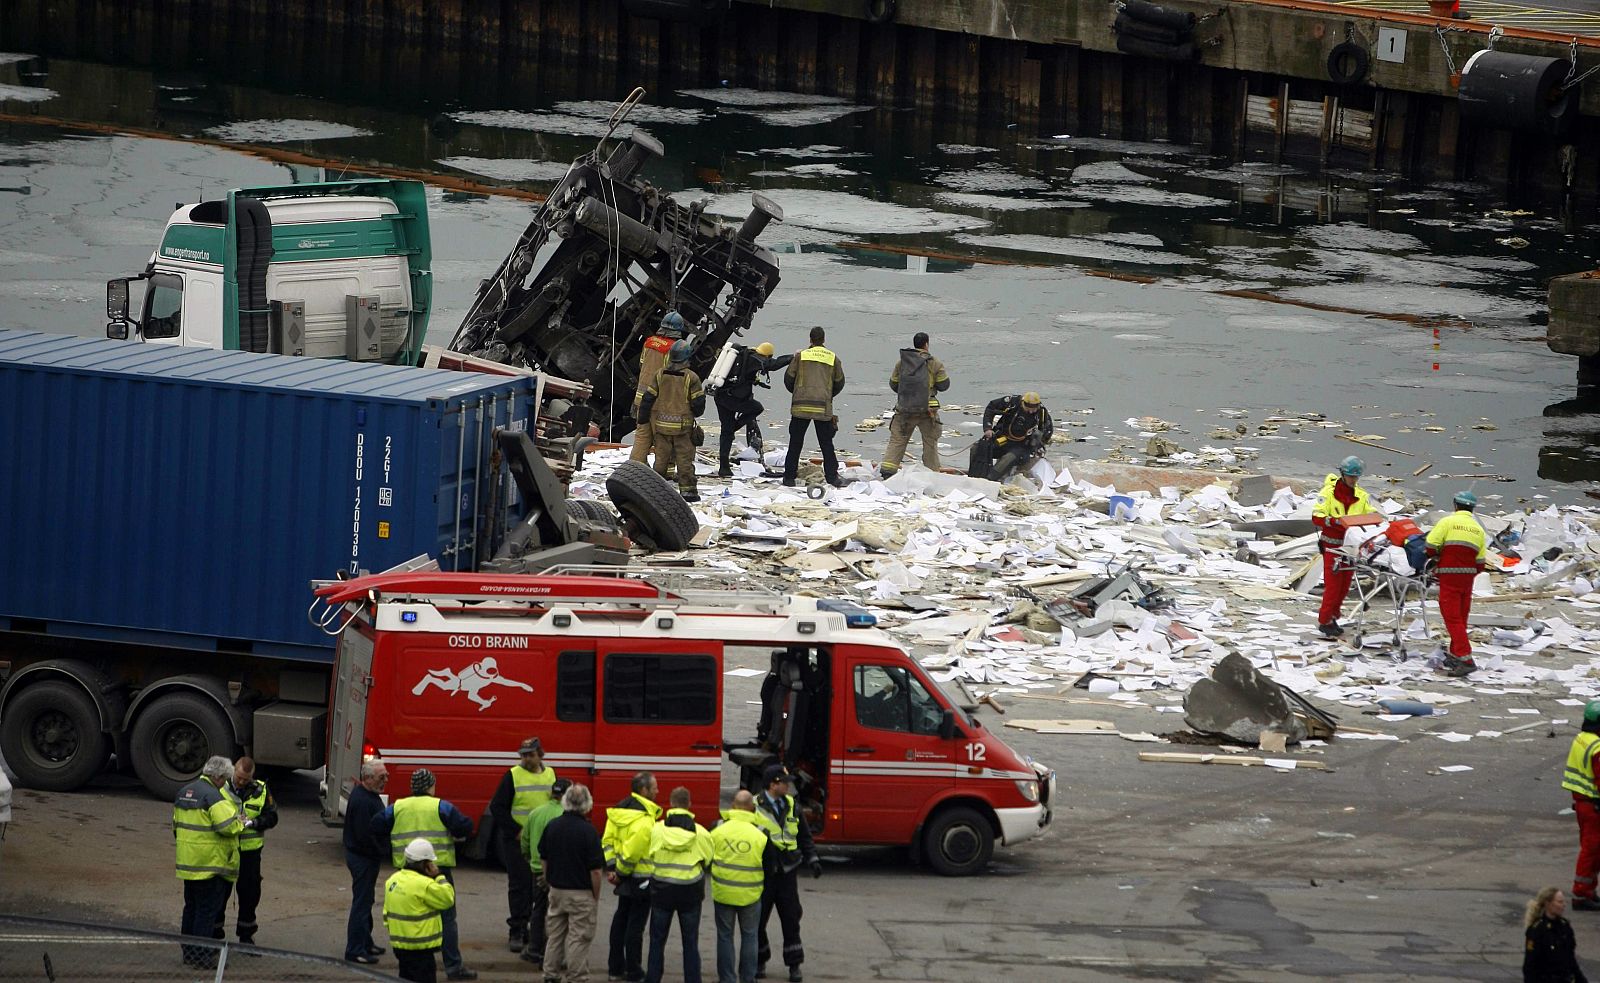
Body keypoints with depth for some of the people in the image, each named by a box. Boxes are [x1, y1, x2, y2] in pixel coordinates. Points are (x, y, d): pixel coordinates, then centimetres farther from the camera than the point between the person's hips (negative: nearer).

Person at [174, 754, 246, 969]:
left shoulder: (184, 792, 12)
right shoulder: (213, 796, -18)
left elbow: (177, 823, 19)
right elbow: (227, 826, -24)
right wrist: (241, 823, -5)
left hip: (188, 862, 9)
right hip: (210, 861, -9)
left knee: (191, 907, 17)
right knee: (207, 910, -3)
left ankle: (189, 953, 23)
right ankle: (203, 955, -2)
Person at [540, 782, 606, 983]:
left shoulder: (552, 826, -1)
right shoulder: (588, 831, -17)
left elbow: (543, 859, 8)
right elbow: (595, 869, -16)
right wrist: (596, 896, -4)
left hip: (556, 890, 5)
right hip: (581, 893, -5)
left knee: (555, 935, 16)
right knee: (578, 938, 2)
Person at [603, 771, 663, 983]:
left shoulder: (620, 809, 5)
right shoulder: (644, 818, -23)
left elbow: (608, 839, 6)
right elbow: (633, 850, -29)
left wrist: (611, 867, 2)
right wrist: (621, 872, -16)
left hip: (625, 878, 8)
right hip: (641, 877, -8)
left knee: (621, 919, 18)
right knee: (636, 924, 0)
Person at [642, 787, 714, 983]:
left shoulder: (656, 829, -9)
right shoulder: (700, 833, -8)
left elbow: (646, 861, -4)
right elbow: (709, 861, 3)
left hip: (662, 891, 0)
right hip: (690, 893, 0)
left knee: (657, 941, 11)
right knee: (690, 943, 9)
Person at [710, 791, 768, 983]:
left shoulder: (718, 832, -9)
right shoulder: (760, 837, -10)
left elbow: (707, 860, 1)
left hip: (723, 893, 0)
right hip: (750, 895, 0)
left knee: (725, 936, 11)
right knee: (749, 936, 14)